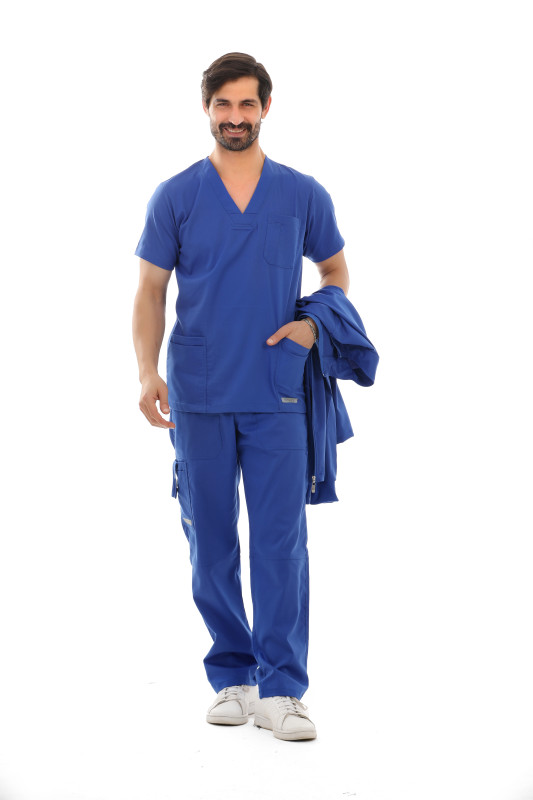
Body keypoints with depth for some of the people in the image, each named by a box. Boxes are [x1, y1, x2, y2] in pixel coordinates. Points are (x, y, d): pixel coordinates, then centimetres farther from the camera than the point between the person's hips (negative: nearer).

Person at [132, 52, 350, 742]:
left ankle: (280, 691, 1)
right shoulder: (174, 197, 4)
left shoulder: (304, 195, 5)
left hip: (276, 396, 0)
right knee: (211, 543, 6)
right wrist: (147, 373, -11)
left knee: (281, 540, -4)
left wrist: (313, 323, -2)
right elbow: (150, 292, 4)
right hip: (198, 397, 1)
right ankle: (232, 678, 18)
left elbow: (335, 269, 18)